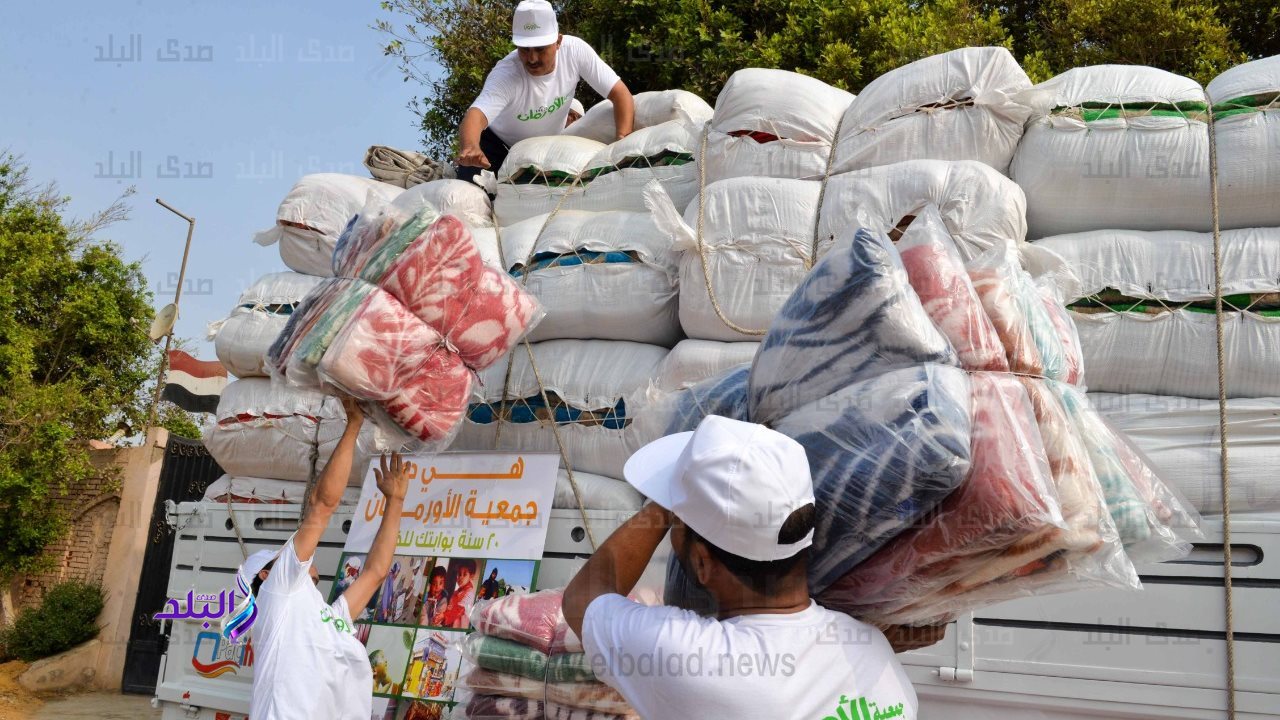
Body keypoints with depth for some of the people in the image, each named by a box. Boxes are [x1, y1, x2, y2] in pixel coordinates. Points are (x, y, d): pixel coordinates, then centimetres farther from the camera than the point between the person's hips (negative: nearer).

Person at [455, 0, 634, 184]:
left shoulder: (575, 50, -26)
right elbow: (476, 114, -52)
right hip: (499, 144, -3)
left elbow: (620, 94, -23)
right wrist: (469, 148, -76)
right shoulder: (505, 74, -35)